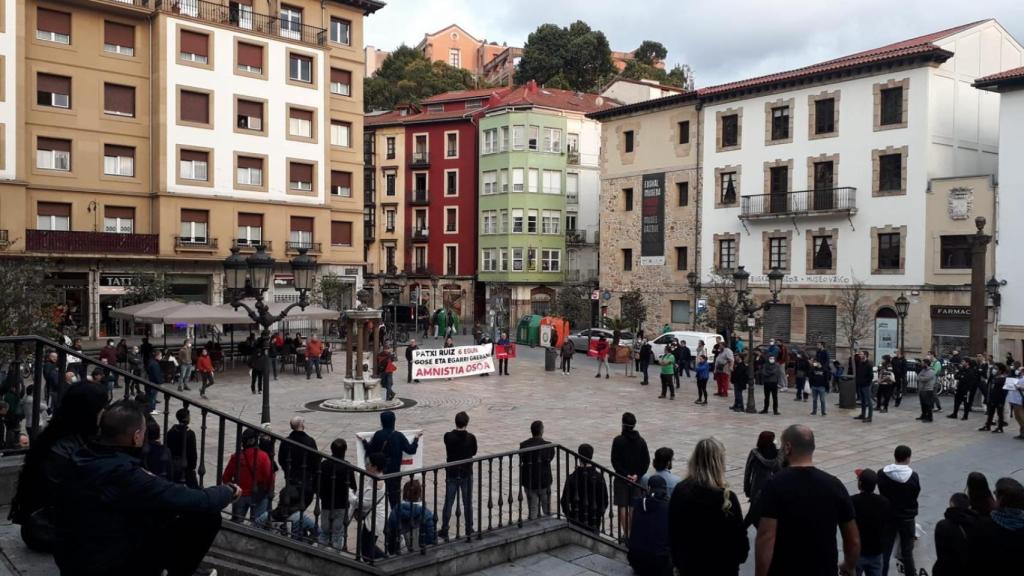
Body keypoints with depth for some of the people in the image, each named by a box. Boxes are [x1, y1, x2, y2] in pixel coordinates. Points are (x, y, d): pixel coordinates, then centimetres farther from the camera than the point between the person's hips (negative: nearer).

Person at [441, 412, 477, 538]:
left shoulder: (448, 436, -12)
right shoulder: (471, 437, -13)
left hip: (451, 474, 0)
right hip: (466, 474, 0)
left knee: (448, 503, 8)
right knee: (467, 503, 13)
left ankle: (444, 531, 12)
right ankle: (469, 529, 21)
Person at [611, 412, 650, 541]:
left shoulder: (618, 440, -11)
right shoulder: (641, 440, 0)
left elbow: (615, 461, -14)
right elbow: (646, 460, -1)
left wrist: (625, 475, -10)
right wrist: (637, 475, -5)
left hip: (622, 478, -4)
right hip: (636, 478, 4)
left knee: (622, 506, 3)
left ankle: (625, 533, 3)